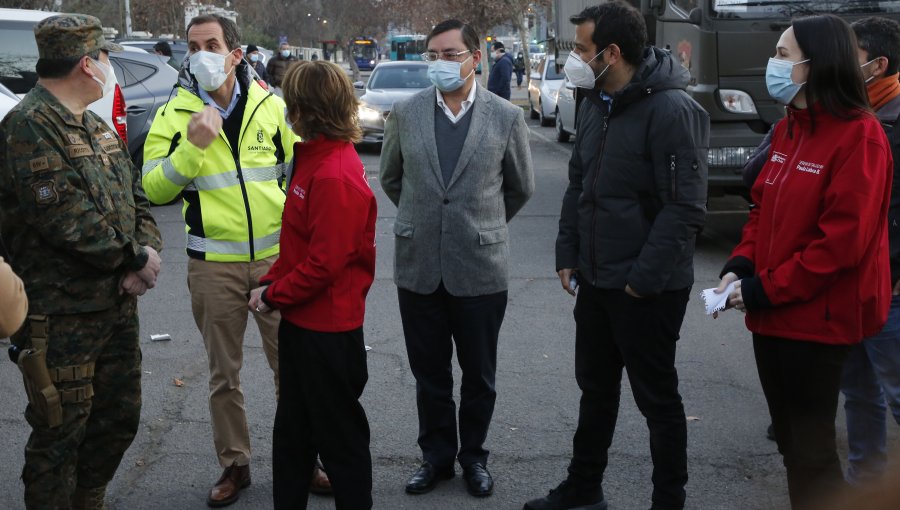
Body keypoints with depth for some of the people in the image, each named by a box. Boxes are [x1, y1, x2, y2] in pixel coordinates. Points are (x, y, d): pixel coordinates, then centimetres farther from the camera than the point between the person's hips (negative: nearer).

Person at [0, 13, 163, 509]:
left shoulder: (97, 127, 15)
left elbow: (135, 197, 14)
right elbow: (63, 217, -24)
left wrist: (148, 249, -5)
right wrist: (134, 258, -15)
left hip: (117, 306, 9)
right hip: (61, 316, -9)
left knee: (119, 417, 18)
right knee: (60, 432, 1)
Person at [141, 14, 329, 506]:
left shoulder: (269, 105, 2)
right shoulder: (174, 114, -2)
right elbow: (155, 190, -8)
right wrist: (193, 145, -19)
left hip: (275, 255, 1)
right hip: (213, 264, -1)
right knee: (224, 373, 11)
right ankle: (234, 464, 27)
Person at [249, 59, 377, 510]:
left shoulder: (336, 176, -23)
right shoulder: (313, 158, 8)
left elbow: (324, 263, -24)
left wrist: (273, 295, -12)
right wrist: (270, 283, 4)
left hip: (328, 332, -10)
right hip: (301, 321, 10)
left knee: (340, 437, 6)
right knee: (293, 431, 20)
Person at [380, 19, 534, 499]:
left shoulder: (507, 117, -4)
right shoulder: (405, 113, 0)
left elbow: (521, 187, 9)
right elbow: (391, 178, 15)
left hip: (480, 266, -1)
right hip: (418, 265, 2)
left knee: (478, 375, 11)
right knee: (429, 373, 12)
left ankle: (474, 456, 29)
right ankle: (436, 455, 28)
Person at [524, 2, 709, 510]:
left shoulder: (672, 110, -19)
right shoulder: (595, 104, 7)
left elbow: (686, 207, -21)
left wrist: (644, 278, -19)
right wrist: (567, 254, 9)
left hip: (648, 290, -8)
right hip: (595, 279, 8)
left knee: (657, 398, 7)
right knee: (595, 388, 19)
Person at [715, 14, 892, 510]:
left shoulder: (858, 137, -16)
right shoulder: (786, 130, 10)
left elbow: (842, 240, -21)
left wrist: (765, 290, -18)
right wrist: (740, 266, -1)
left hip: (819, 319, -8)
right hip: (772, 315, 8)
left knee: (811, 448, 3)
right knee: (790, 438, 19)